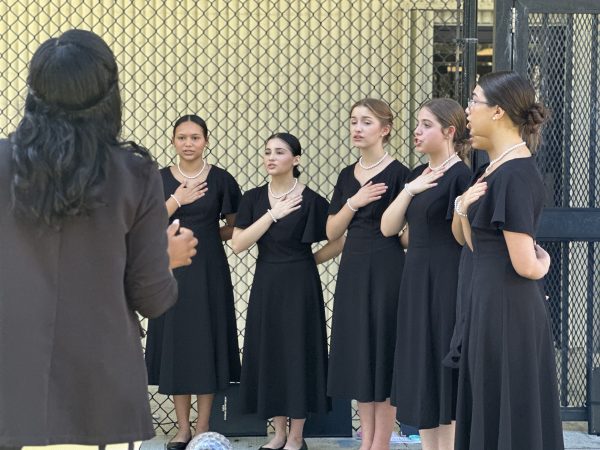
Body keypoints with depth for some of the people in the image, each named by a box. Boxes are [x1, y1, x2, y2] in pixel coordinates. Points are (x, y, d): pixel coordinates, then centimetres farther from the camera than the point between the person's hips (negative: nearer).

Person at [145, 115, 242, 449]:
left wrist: (206, 236, -4)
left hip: (209, 270, -1)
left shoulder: (220, 179, -1)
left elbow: (236, 226, 6)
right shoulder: (160, 179, 2)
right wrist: (177, 201, -13)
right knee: (175, 343, 3)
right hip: (172, 270, 1)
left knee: (207, 342, 1)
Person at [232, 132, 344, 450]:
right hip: (265, 284, 4)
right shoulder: (253, 198, 3)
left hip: (299, 285, -4)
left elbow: (340, 241, -5)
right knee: (268, 353, 6)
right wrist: (273, 214, -13)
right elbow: (238, 244, -8)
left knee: (298, 352, -1)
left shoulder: (310, 200, -8)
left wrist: (309, 260, 0)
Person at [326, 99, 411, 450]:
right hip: (353, 269, 6)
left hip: (386, 269, -6)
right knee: (357, 353, 8)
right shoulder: (347, 176, 12)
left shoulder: (398, 173, -7)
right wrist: (353, 202, -6)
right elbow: (332, 232, 6)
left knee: (383, 350, -3)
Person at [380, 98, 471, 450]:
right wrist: (409, 190, -6)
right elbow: (388, 228, 6)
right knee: (419, 375, 12)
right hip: (416, 281, 8)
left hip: (447, 285, -8)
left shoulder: (461, 175, -12)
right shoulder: (418, 174, 12)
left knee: (445, 376, 0)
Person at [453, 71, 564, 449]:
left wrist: (542, 263, -1)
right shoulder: (498, 167, 11)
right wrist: (465, 209, -3)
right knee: (488, 414, 16)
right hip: (493, 306, 10)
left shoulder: (516, 174, -19)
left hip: (506, 313, -10)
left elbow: (525, 265, -22)